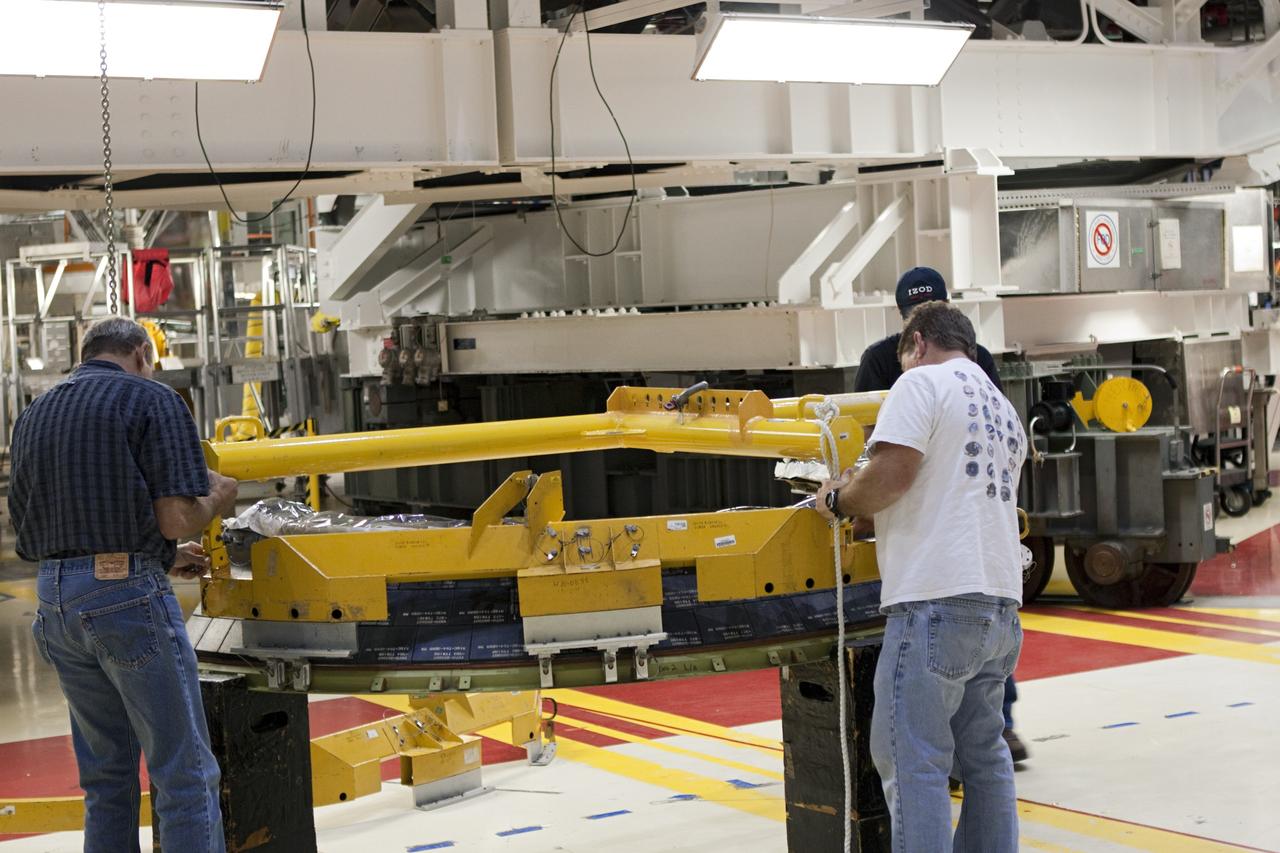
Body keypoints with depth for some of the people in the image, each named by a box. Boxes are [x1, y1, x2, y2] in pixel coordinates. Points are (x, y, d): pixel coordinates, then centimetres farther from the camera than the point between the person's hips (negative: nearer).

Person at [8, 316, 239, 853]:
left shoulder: (33, 416, 17)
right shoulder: (151, 400, -4)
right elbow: (176, 519, -14)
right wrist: (217, 499, 9)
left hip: (53, 600, 7)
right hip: (128, 596, -7)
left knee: (106, 774, 16)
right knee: (185, 773, -1)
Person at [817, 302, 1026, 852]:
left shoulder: (923, 382, -2)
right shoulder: (1004, 410, 23)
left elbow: (891, 474, -14)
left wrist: (839, 502, 3)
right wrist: (869, 507, 27)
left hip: (938, 602, -9)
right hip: (1001, 604, 9)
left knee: (913, 761, -7)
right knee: (983, 754, 15)